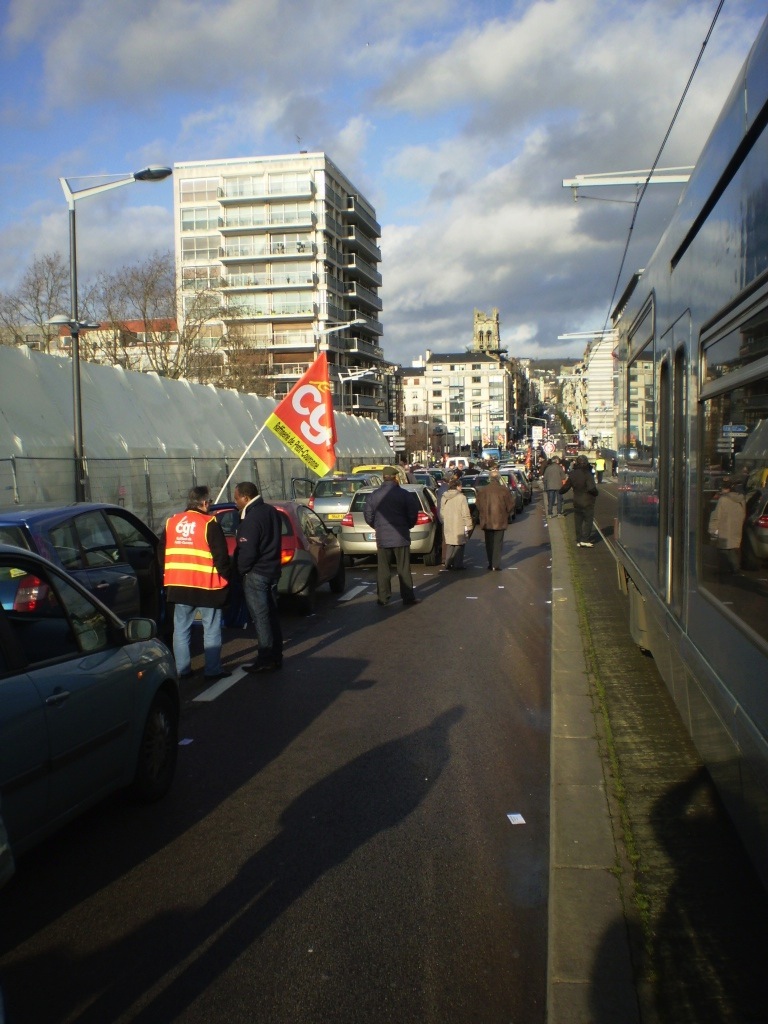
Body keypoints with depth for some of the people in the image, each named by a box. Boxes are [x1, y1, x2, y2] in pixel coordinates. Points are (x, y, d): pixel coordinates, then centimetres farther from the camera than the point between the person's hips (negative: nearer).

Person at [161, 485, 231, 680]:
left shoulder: (171, 522, 9)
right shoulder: (209, 524, -9)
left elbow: (161, 553, 15)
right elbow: (221, 556, -11)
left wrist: (166, 577, 22)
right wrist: (226, 576, 1)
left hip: (178, 585, 5)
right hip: (206, 586, -5)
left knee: (181, 629, 12)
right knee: (211, 630, 4)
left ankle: (182, 669, 15)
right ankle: (212, 669, 5)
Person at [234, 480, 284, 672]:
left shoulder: (252, 519, -21)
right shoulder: (271, 511, 8)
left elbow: (247, 552, -22)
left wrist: (240, 570, -7)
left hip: (256, 575, -9)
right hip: (272, 570, 9)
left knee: (260, 617, -3)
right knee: (271, 615, 14)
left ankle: (266, 660, 1)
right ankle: (276, 657, 21)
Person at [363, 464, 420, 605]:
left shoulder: (374, 495, 1)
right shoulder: (404, 494, -6)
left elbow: (368, 515, 4)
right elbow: (413, 514, -4)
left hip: (382, 537, 2)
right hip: (400, 536, -2)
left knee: (383, 569, 7)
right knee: (404, 568, 3)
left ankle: (383, 597, 8)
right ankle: (408, 597, 5)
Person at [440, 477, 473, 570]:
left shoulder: (444, 498, 7)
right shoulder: (461, 497, -12)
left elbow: (442, 513, 14)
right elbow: (466, 514, -13)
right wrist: (469, 526, -8)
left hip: (448, 526, 6)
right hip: (459, 526, -6)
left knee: (449, 545, 13)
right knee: (459, 545, 1)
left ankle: (448, 563, 13)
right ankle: (457, 564, -1)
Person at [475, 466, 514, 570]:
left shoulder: (482, 490, -5)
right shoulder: (505, 490, -9)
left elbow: (479, 505, 0)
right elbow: (511, 504, -4)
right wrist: (505, 513, 13)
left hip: (487, 521, 1)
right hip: (500, 521, -1)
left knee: (489, 543, 13)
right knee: (498, 543, 3)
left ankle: (491, 564, 14)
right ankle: (496, 565, -2)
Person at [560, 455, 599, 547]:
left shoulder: (572, 474, -1)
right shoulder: (587, 474, -17)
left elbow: (566, 487, 6)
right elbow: (591, 488, -25)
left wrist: (560, 491, 26)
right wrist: (595, 493, -5)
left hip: (576, 501, 5)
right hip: (587, 501, -5)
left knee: (578, 521, 12)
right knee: (588, 520, 2)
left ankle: (579, 540, 15)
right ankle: (585, 540, -5)